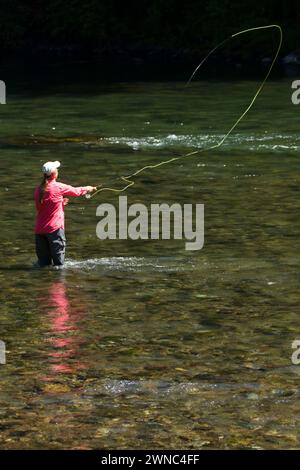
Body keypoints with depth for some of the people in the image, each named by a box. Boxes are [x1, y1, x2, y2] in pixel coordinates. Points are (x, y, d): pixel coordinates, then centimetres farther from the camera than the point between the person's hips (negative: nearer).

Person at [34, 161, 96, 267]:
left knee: (44, 263, 9)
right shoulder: (59, 187, -9)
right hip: (55, 228, -5)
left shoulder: (38, 190, 6)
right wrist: (88, 189, 28)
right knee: (58, 264, 0)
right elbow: (76, 191, 7)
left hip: (40, 229, 5)